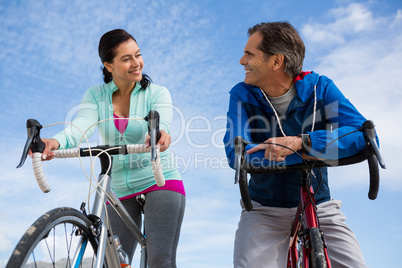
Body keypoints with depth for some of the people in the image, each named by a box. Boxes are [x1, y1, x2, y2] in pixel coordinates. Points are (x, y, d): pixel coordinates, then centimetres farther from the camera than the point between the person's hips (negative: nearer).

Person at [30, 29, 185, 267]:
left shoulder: (157, 93, -3)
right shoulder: (96, 96, 3)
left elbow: (162, 122, -24)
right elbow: (82, 125, -16)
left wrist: (160, 134, -49)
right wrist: (56, 142, -39)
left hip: (160, 182, -3)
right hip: (119, 191, 3)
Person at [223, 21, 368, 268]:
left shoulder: (319, 88, -8)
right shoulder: (242, 95, -8)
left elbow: (364, 135, -22)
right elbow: (236, 155, -22)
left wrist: (301, 142, -36)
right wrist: (307, 155, -28)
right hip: (264, 211, 0)